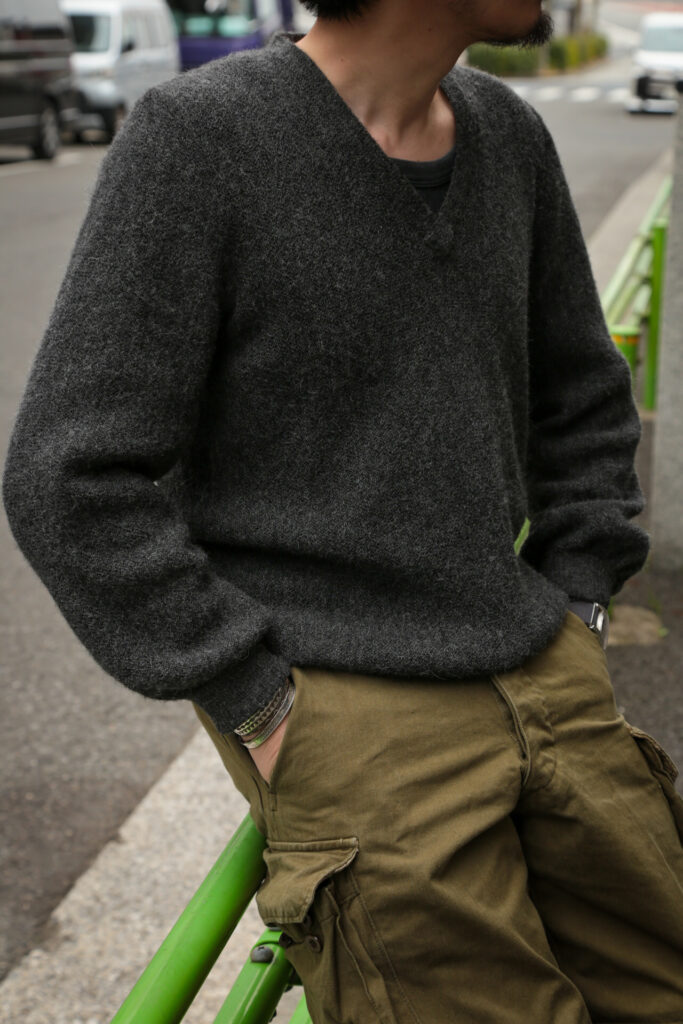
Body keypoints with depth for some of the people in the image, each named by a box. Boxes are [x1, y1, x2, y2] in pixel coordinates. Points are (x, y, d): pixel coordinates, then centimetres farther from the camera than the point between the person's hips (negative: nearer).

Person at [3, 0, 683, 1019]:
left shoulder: (508, 133, 8)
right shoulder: (196, 134, -11)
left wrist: (571, 620, 10)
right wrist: (259, 708, -12)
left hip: (542, 679, 6)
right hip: (340, 701, -6)